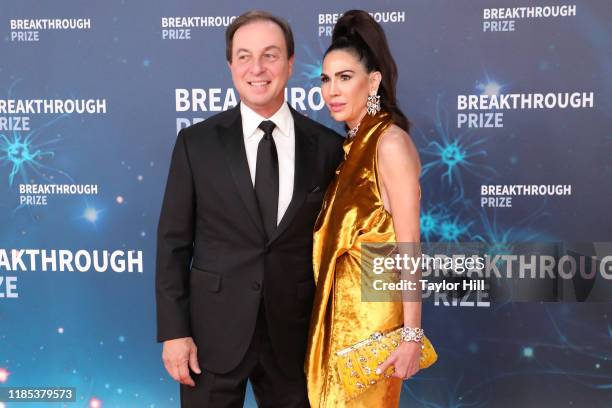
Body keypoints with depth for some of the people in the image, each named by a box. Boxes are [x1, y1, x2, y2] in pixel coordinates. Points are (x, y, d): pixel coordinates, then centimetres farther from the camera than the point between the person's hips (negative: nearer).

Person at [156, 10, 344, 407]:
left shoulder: (328, 146, -2)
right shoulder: (196, 142, -3)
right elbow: (173, 242, -2)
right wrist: (173, 331, -6)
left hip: (294, 335, 1)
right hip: (214, 332, 0)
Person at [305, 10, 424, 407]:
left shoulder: (390, 141, -15)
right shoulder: (352, 145, 10)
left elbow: (409, 248, -18)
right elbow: (338, 235, 11)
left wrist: (411, 335, -19)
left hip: (373, 310, -8)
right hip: (341, 308, 8)